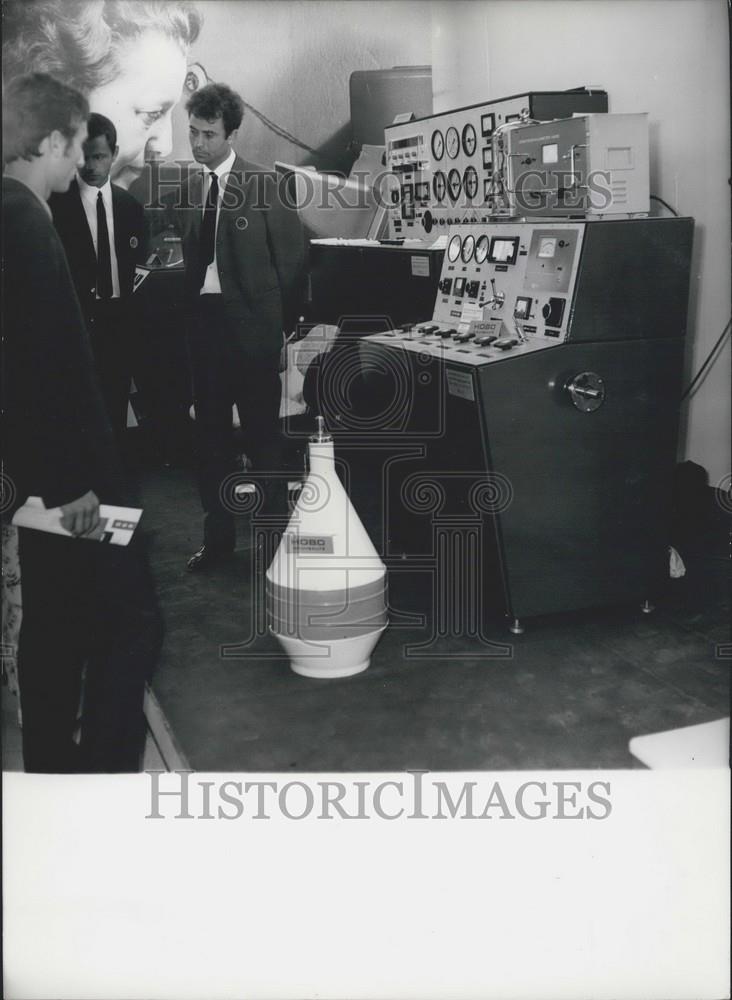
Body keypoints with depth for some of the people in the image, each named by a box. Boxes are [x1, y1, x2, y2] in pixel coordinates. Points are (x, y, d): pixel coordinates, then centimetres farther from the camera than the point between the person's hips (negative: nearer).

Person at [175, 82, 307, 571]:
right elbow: (190, 258, 13)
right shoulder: (190, 188, 10)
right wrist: (188, 310, 4)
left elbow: (292, 256, -4)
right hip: (203, 320, 5)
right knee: (210, 431, 11)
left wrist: (283, 323, -2)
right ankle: (218, 533, 23)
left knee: (262, 430, 2)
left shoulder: (264, 183, -5)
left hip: (251, 323, -5)